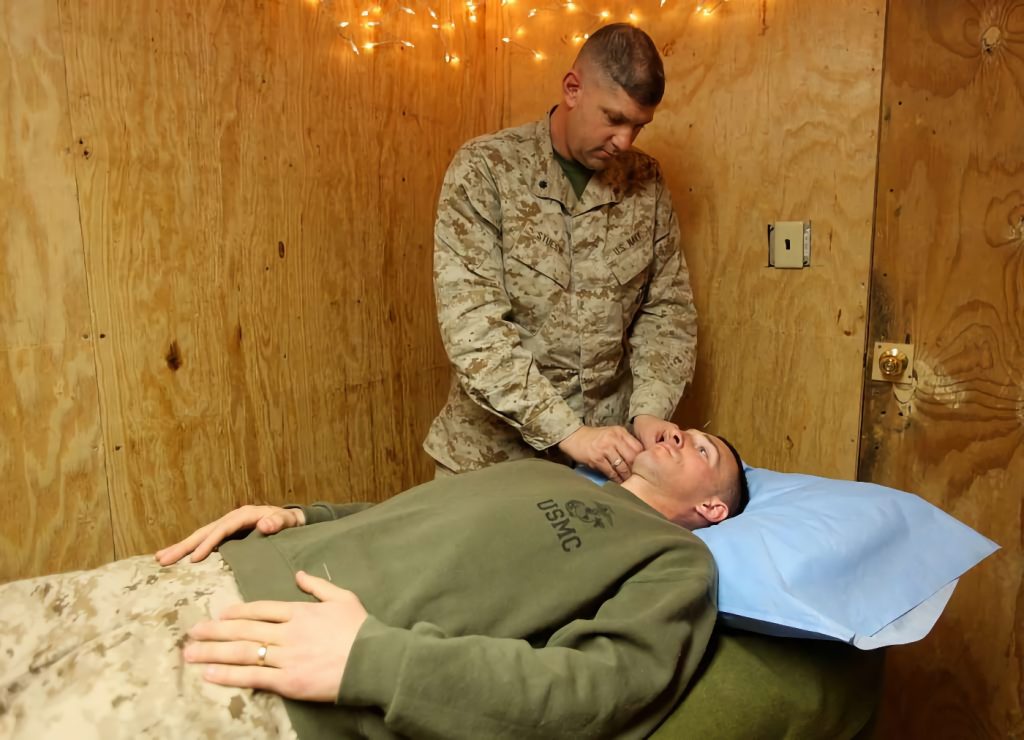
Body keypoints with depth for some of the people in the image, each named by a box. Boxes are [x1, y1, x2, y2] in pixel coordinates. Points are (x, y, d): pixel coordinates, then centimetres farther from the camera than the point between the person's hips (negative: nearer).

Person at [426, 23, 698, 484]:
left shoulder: (646, 182, 0)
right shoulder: (485, 170, -12)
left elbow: (668, 307, 4)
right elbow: (471, 327, -20)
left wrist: (649, 409, -12)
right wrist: (568, 432, -24)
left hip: (607, 442, 3)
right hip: (497, 450, -3)